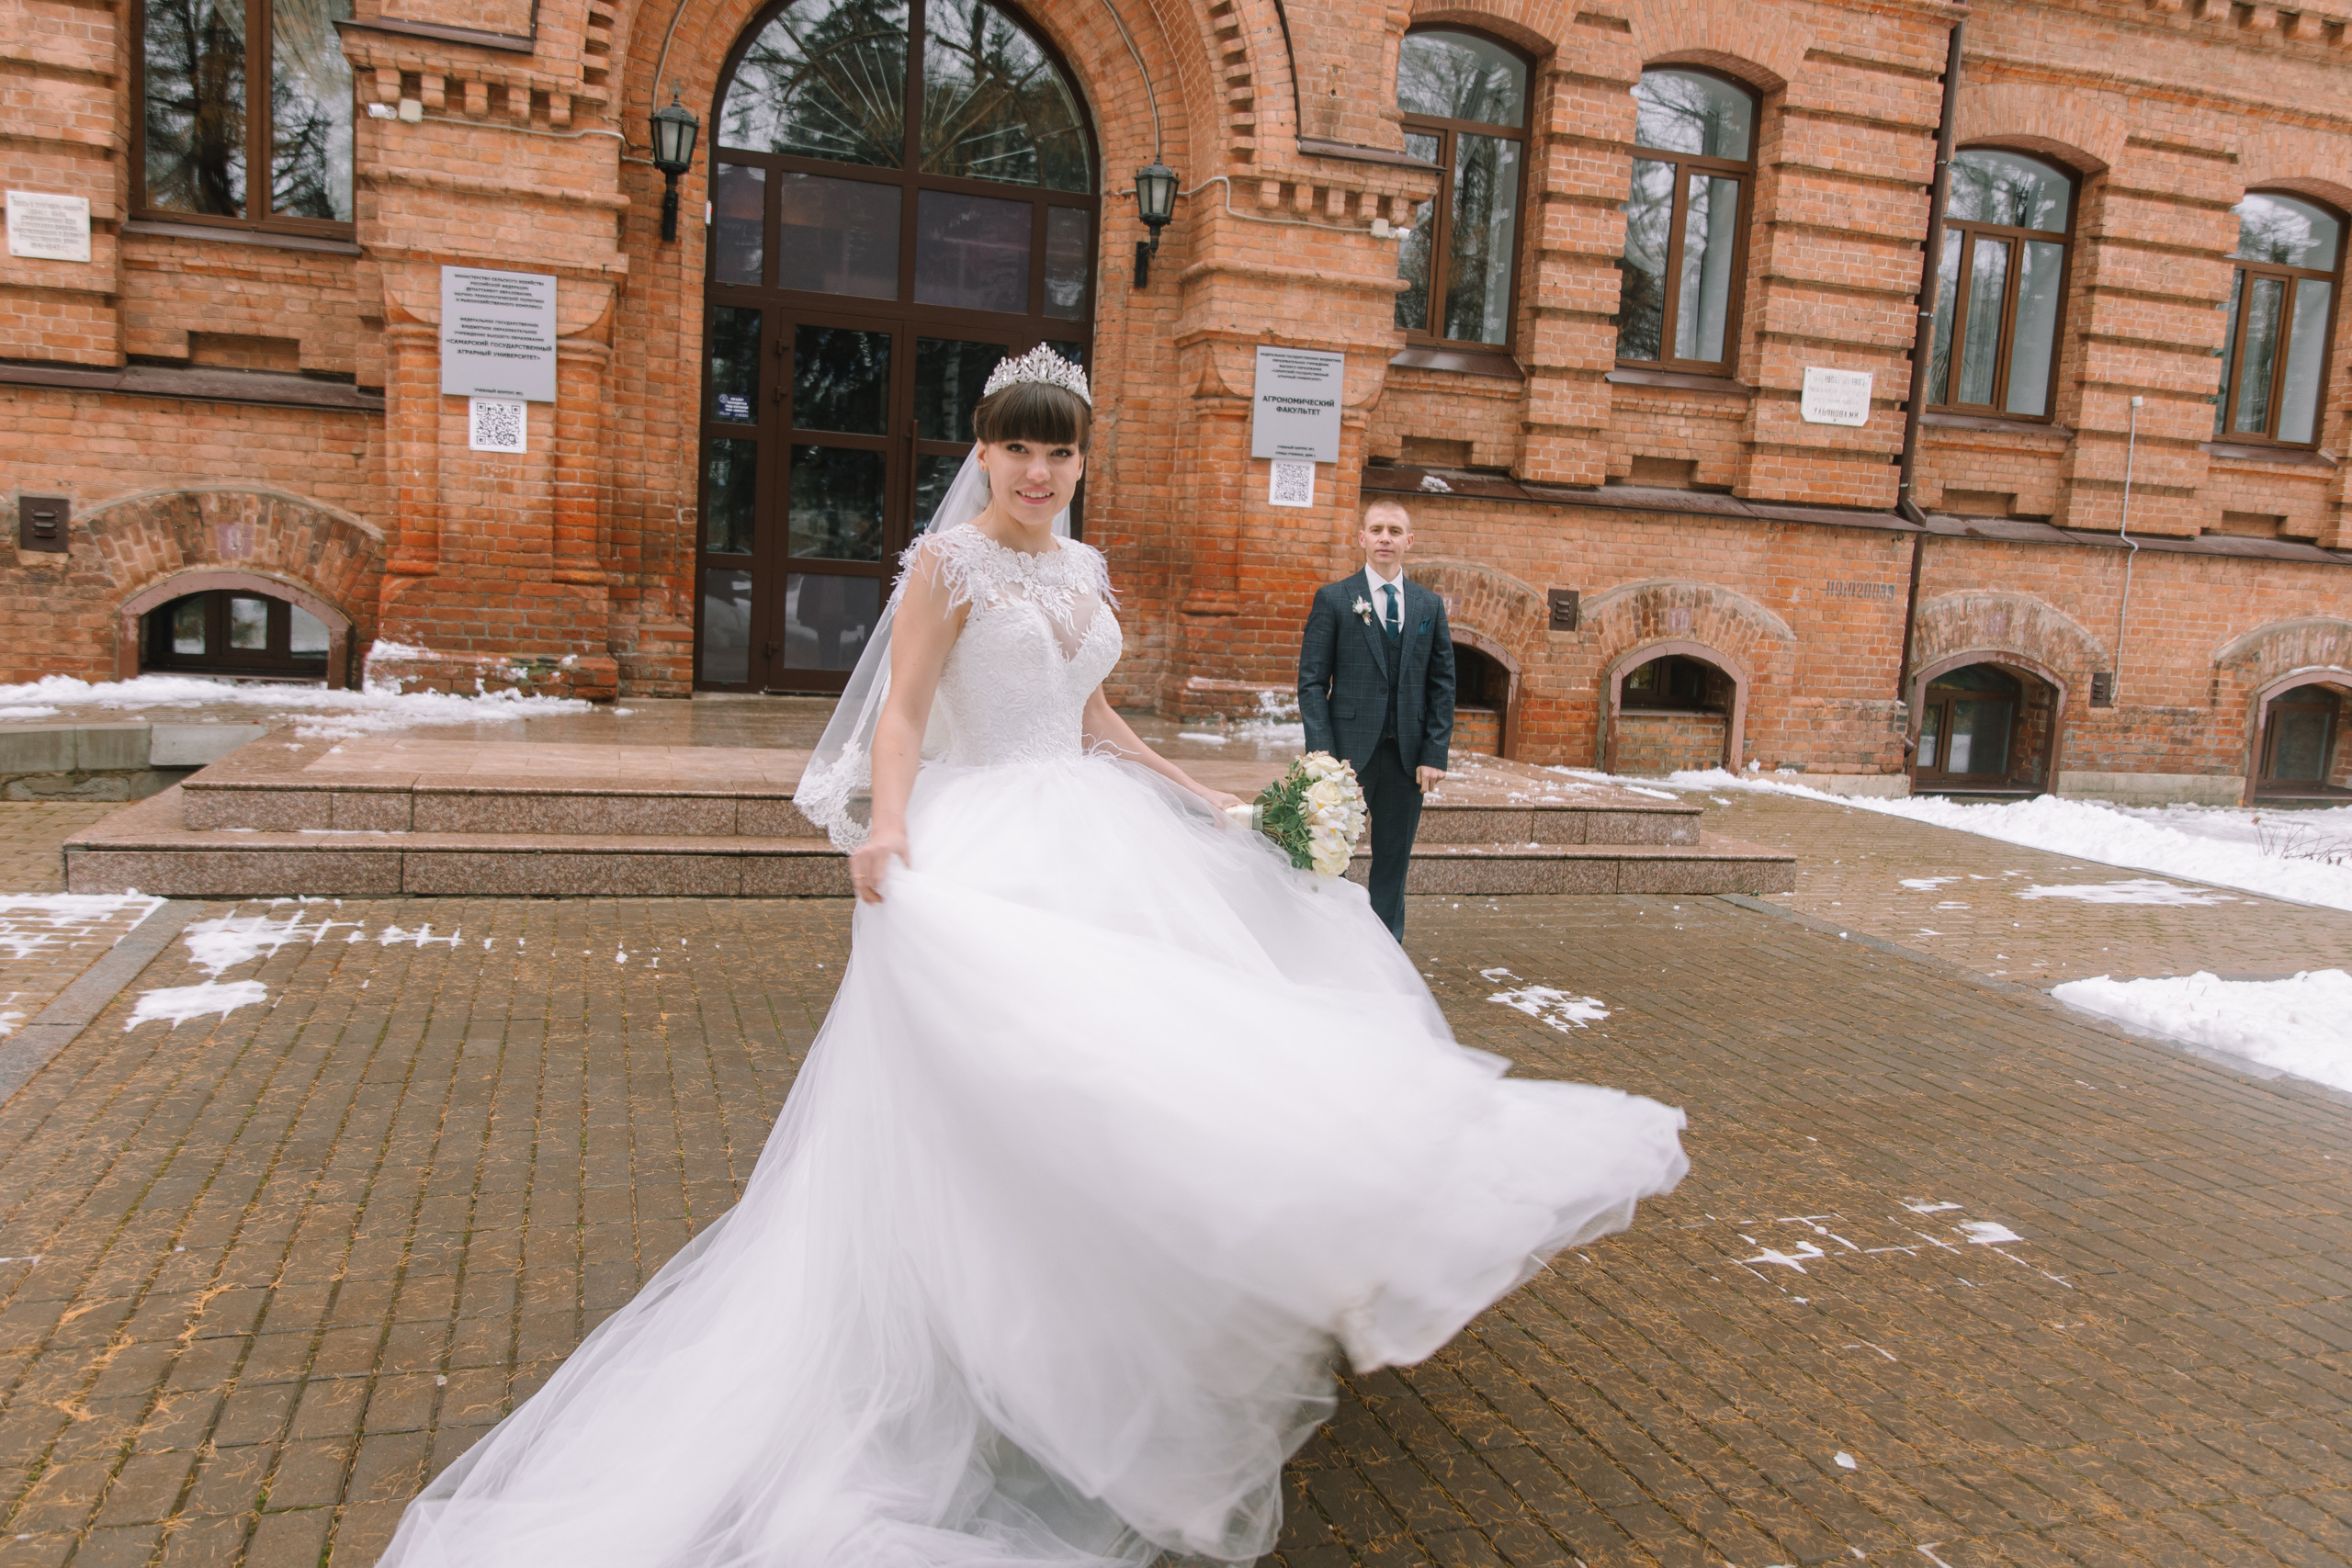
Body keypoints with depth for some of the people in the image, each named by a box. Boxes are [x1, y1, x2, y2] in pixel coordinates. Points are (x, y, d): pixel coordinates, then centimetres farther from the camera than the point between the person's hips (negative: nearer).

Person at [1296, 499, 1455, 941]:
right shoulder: (1333, 598, 1)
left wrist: (1434, 754, -1)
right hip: (1349, 750, -3)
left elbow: (1442, 685, 9)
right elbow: (1312, 681, -2)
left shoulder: (1430, 605, 10)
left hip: (1408, 756, 3)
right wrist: (1324, 753, -11)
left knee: (1393, 864, 10)